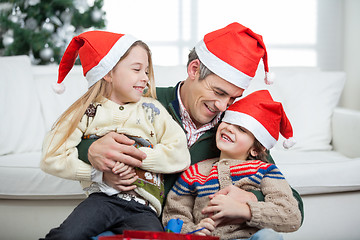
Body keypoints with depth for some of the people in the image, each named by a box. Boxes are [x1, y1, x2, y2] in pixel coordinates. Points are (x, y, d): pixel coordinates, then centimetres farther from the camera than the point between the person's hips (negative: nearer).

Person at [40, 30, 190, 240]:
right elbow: (52, 157, -2)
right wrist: (101, 172, -9)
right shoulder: (86, 112, 9)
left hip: (143, 208, 2)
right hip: (104, 197, -1)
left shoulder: (151, 110, 13)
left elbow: (180, 155, 1)